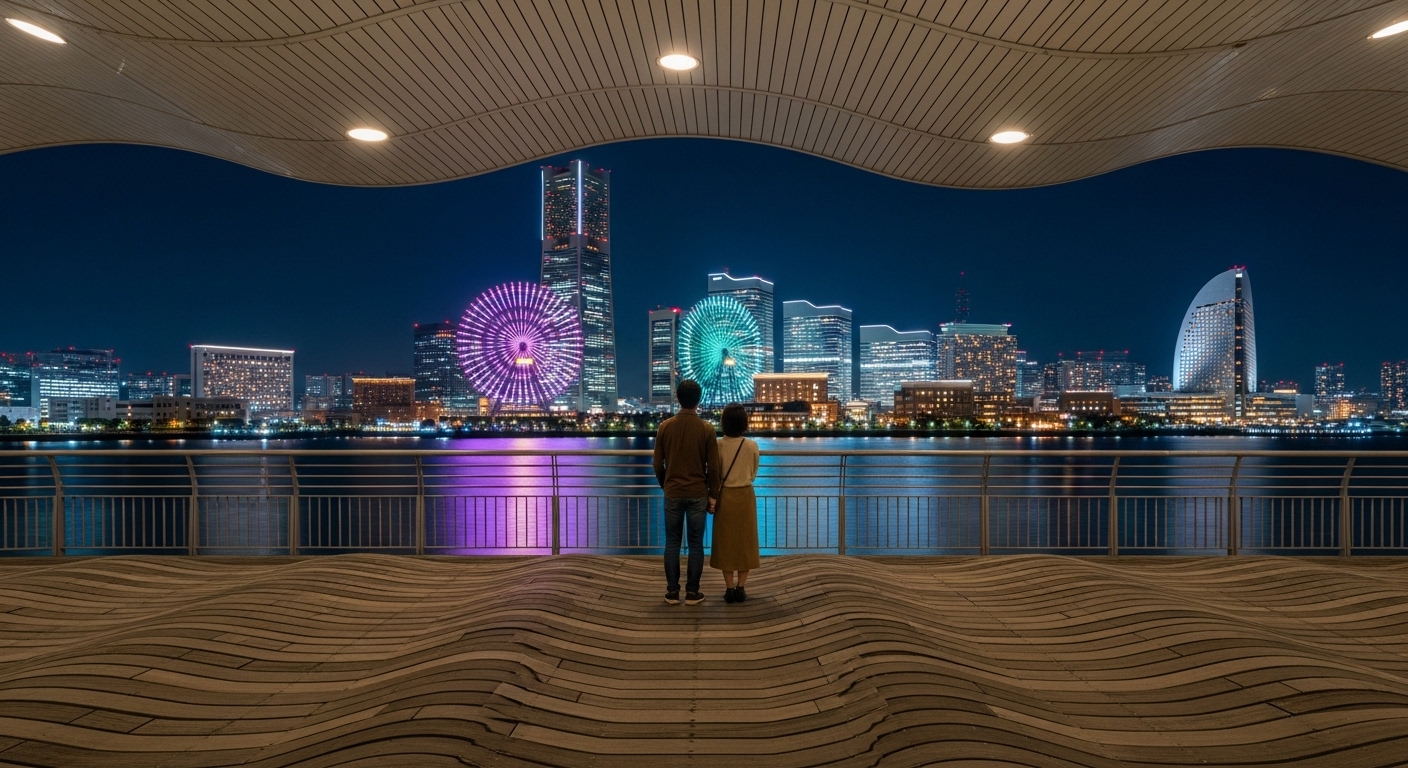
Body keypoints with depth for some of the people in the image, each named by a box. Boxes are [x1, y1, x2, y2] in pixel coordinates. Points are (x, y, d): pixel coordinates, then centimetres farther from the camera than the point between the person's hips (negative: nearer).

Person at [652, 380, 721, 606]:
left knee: (672, 543, 8)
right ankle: (692, 592, 9)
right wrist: (713, 495, 6)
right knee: (696, 544, 6)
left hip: (673, 493, 1)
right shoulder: (707, 429, -7)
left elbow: (658, 464, 2)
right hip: (698, 494, -1)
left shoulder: (665, 426, -3)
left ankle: (672, 592, 11)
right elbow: (713, 467, -5)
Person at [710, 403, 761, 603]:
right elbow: (753, 473, 5)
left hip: (725, 496, 0)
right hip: (745, 495, 0)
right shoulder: (752, 446, -9)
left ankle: (729, 588, 10)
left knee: (726, 541, 8)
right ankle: (740, 588, 10)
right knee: (744, 541, 9)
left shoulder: (719, 445, -11)